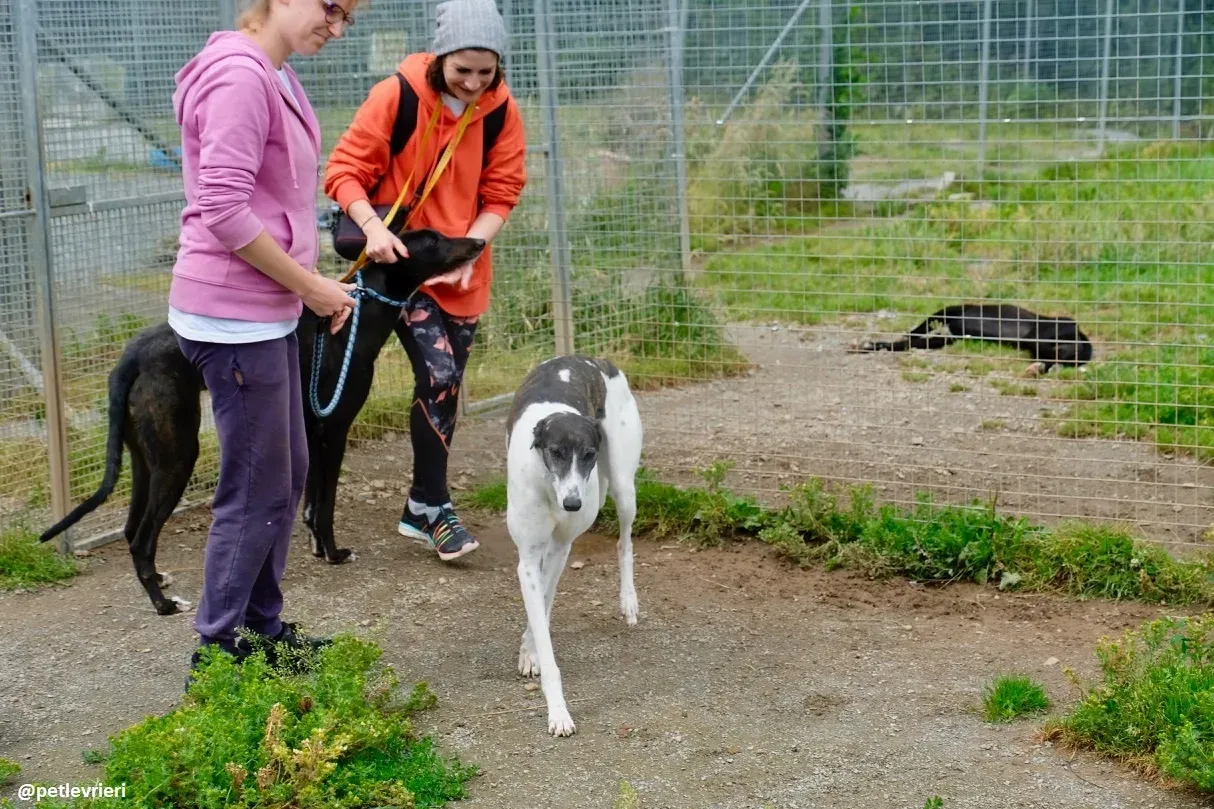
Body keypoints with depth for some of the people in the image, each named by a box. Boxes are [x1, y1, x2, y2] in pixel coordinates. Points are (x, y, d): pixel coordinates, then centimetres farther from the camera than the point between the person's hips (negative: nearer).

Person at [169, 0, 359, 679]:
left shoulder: (274, 76, 12)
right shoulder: (240, 75, -18)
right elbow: (224, 211, -23)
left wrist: (311, 282, 10)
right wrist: (308, 285, -15)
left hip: (268, 312, 10)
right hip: (236, 317, -10)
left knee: (289, 473, 17)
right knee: (257, 492, -1)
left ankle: (262, 629, 30)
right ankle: (217, 655, 12)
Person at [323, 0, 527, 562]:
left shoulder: (501, 111, -6)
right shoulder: (396, 96, -16)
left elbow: (500, 194, -1)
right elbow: (343, 171, -13)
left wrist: (468, 249, -17)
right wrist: (372, 226, -29)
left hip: (463, 270, 4)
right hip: (402, 262, -4)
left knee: (444, 386, 9)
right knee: (438, 376, -17)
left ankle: (419, 510, 23)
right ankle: (433, 507, -1)